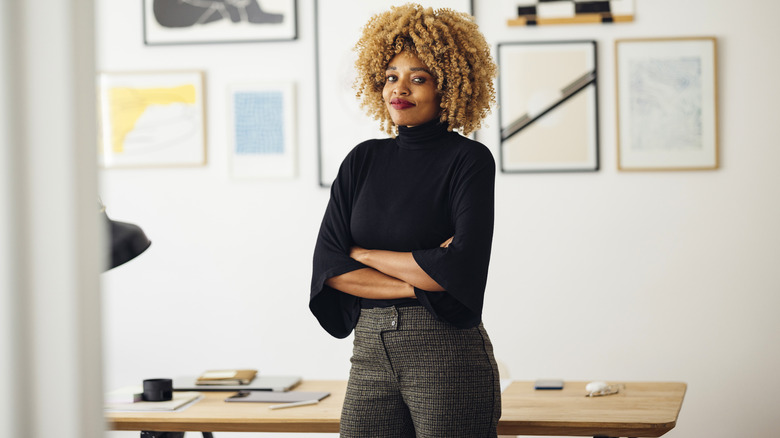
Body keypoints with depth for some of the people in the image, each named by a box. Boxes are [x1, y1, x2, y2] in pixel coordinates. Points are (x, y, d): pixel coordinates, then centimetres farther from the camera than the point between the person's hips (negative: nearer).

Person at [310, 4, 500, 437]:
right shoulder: (362, 161, 10)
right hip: (371, 352, 4)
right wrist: (418, 283, -9)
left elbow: (462, 267, -15)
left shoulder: (468, 159, -3)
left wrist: (364, 254, -4)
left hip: (447, 354, -4)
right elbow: (328, 266, 2)